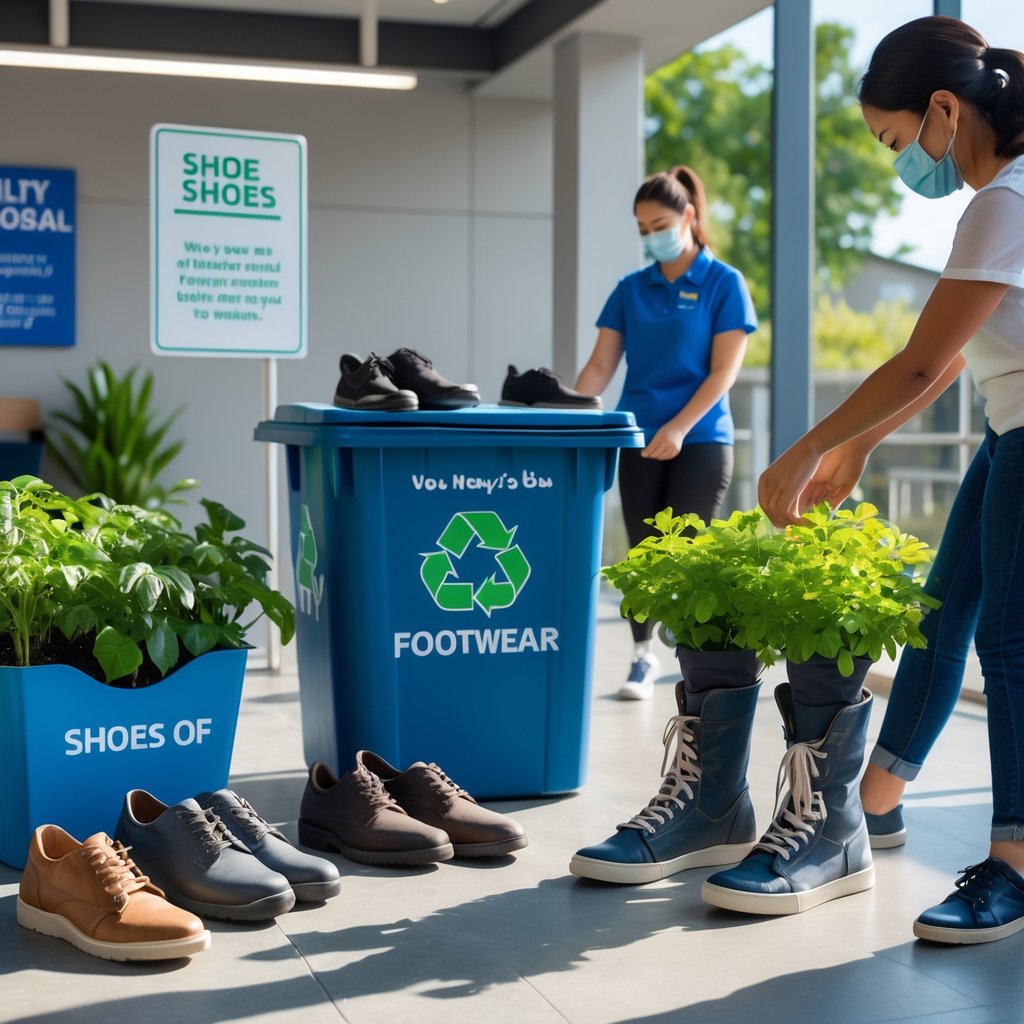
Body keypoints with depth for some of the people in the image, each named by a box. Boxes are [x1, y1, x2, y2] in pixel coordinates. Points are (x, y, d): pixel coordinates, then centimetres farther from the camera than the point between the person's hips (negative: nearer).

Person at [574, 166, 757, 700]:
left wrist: (679, 427, -19)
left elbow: (723, 370, -8)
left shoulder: (724, 283, -2)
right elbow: (600, 364, 5)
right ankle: (642, 658, 14)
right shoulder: (631, 289, 8)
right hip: (638, 439, 4)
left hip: (701, 439, -3)